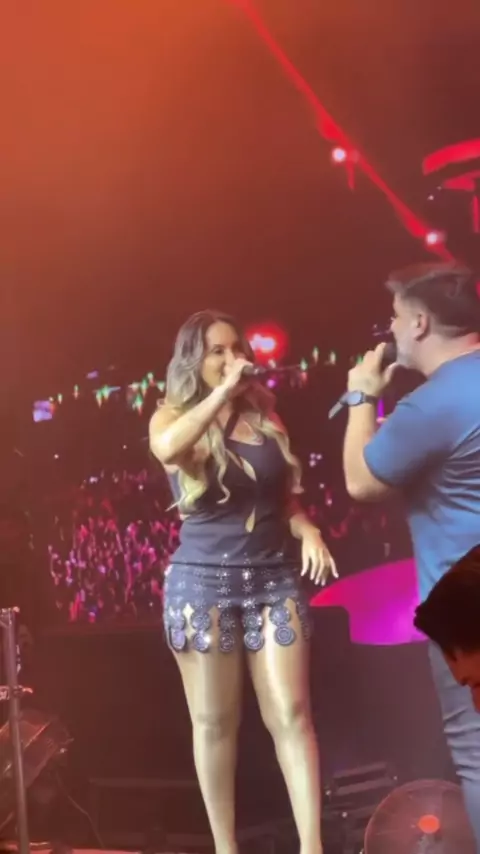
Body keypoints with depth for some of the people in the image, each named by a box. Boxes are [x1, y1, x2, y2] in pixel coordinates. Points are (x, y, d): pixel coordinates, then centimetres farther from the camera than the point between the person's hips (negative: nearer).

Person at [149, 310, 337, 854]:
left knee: (291, 713, -5)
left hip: (274, 577, 2)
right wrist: (222, 392, -23)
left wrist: (307, 529, -2)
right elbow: (166, 449, -27)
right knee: (214, 721, 4)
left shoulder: (265, 417, 10)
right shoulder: (174, 417, 0)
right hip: (203, 580, -2)